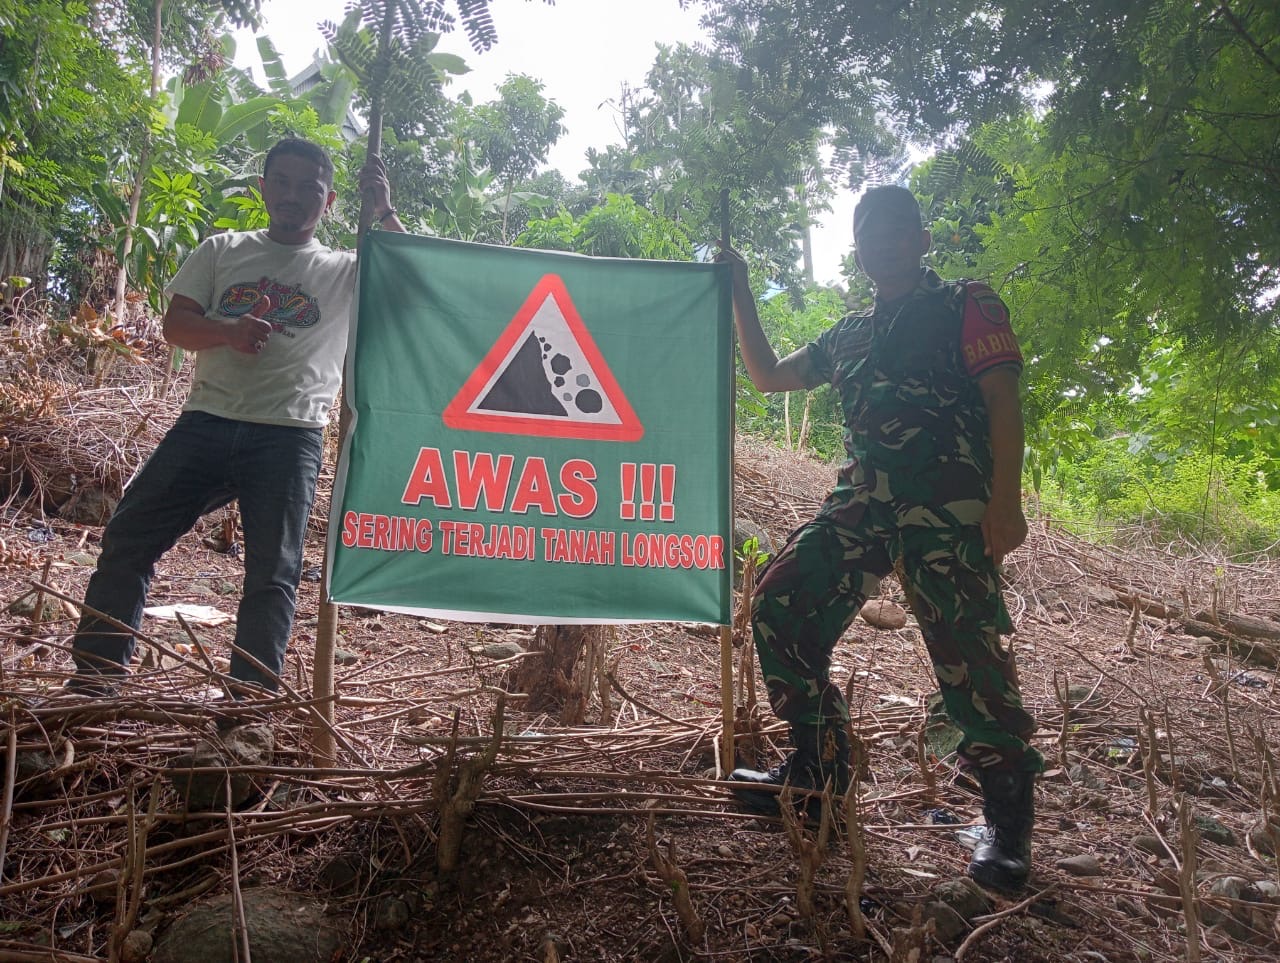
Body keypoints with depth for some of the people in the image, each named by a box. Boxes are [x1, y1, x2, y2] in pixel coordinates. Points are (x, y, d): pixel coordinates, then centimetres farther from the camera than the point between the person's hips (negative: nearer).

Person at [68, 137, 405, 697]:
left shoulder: (346, 273, 11)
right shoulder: (223, 251, 16)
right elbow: (175, 323, 8)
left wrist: (384, 213, -5)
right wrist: (229, 331, -13)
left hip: (289, 438, -2)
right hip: (207, 422, 2)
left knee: (273, 572, -4)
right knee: (128, 537, -1)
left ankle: (249, 698, 2)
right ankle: (95, 675, 10)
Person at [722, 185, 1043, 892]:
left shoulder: (966, 307, 7)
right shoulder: (850, 335, 24)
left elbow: (1002, 401, -5)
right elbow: (767, 375, 28)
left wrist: (1006, 502, -17)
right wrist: (741, 295, 20)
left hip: (948, 508, -6)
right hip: (862, 504, 6)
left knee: (969, 659, -9)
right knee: (780, 609, -1)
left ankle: (1008, 822, 12)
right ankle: (817, 769, 14)